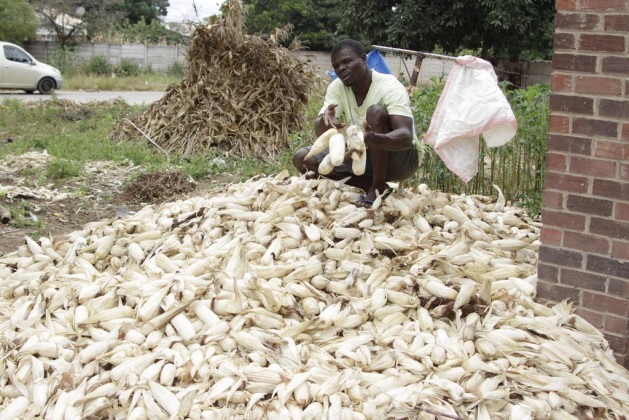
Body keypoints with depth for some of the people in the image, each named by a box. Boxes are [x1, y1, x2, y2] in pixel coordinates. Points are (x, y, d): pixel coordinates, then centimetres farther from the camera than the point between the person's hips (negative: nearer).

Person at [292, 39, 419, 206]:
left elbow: (406, 137, -36)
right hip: (364, 157, 6)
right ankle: (370, 186, -8)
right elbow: (319, 132, -16)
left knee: (376, 111, -32)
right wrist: (325, 122, -41)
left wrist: (374, 139, -57)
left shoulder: (389, 87, -22)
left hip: (400, 158, -5)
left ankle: (378, 187, -22)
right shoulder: (336, 87, -6)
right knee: (302, 158, -12)